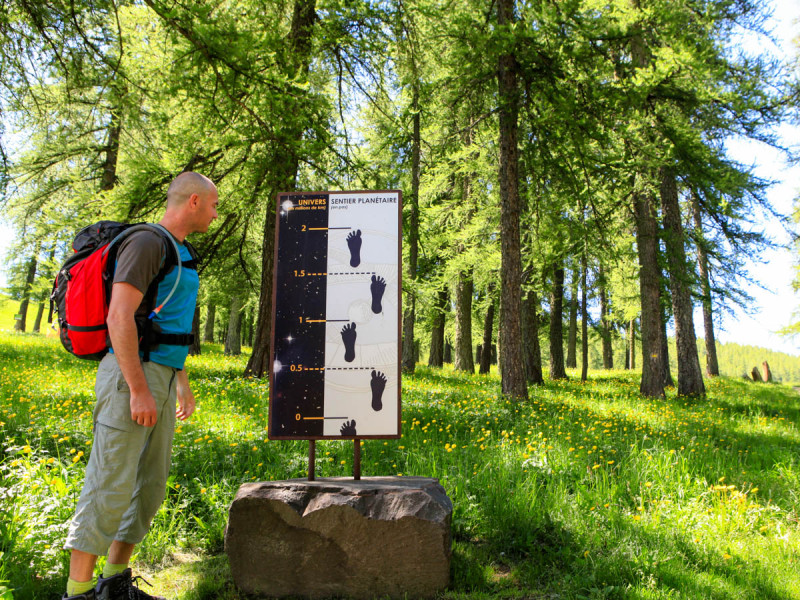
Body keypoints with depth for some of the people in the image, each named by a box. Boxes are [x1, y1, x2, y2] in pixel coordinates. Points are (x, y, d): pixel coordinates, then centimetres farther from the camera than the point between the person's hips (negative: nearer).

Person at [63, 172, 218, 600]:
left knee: (149, 486, 12)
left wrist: (182, 384, 24)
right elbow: (119, 317, -20)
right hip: (130, 376, -9)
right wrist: (139, 389, -23)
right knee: (110, 488, -5)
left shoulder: (179, 254, 19)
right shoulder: (146, 243, -11)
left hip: (158, 381, 10)